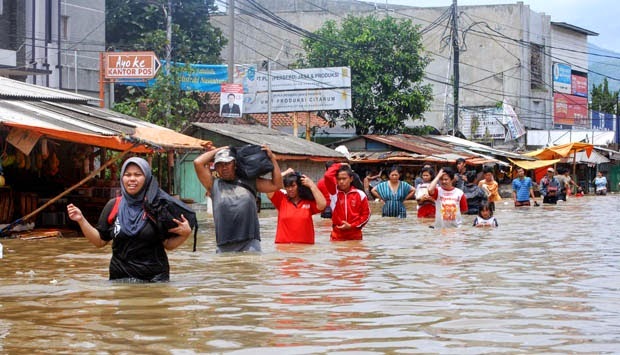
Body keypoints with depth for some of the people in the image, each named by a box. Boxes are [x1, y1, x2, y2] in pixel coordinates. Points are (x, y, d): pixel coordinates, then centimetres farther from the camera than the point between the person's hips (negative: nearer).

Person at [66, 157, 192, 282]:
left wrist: (185, 233, -19)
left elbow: (168, 244, -1)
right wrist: (81, 220, -3)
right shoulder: (113, 206, 4)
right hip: (120, 277, 2)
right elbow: (100, 241, 6)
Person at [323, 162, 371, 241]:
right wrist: (339, 166, 2)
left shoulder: (360, 194, 0)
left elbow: (366, 214, 4)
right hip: (337, 236, 0)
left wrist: (351, 226, -6)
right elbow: (328, 176, -14)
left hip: (355, 236, 0)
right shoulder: (334, 192, 0)